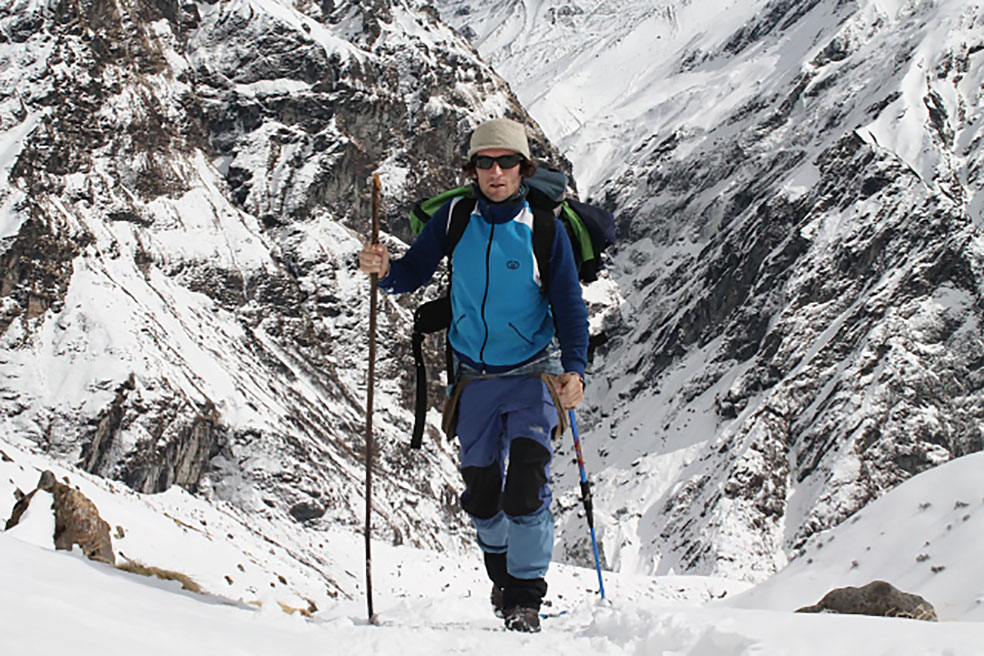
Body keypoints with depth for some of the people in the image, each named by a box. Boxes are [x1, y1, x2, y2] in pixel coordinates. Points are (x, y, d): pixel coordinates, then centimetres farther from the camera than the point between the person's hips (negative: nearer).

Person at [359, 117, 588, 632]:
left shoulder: (544, 229, -10)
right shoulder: (455, 218, -3)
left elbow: (570, 308, -8)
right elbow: (414, 271, 4)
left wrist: (574, 369, -22)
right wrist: (383, 270, -19)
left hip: (533, 373, -3)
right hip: (475, 377, 3)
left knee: (526, 484, -18)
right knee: (480, 493, 9)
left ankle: (525, 599, -9)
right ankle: (501, 574, 36)